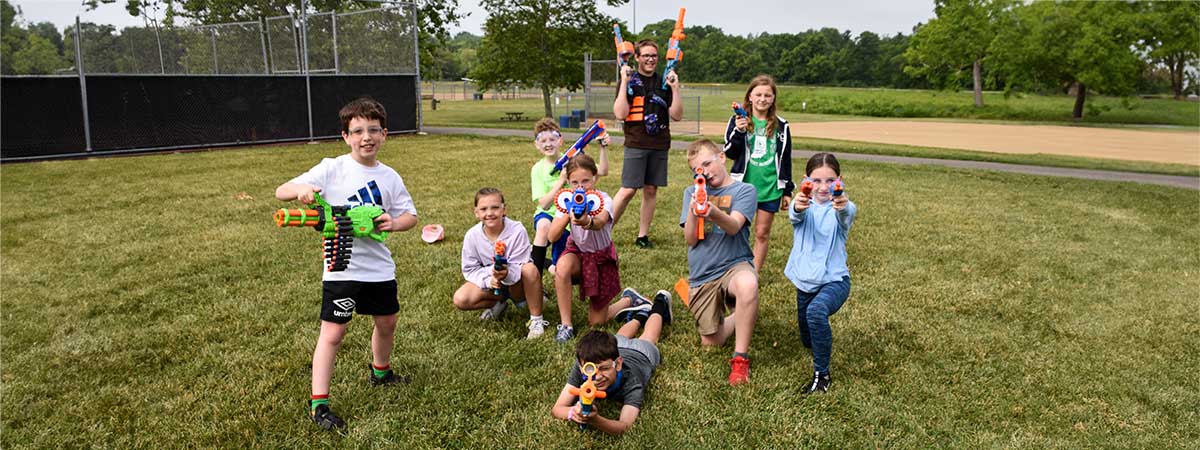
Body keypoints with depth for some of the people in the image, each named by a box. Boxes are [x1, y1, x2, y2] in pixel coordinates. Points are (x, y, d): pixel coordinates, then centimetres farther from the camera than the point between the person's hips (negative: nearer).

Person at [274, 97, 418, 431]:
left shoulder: (389, 177, 2)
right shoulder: (332, 169, -9)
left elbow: (411, 216, 8)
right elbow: (280, 192, -11)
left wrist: (394, 222, -15)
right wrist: (301, 189, -34)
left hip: (379, 265, 5)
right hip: (342, 266, -5)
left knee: (386, 322, 20)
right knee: (333, 332, -5)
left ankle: (381, 372, 46)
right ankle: (319, 404, 4)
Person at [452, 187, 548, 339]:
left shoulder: (517, 230, -22)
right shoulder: (472, 235, -15)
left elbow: (519, 266, -21)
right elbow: (470, 269, -8)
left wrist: (507, 274, -45)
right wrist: (488, 280, -27)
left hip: (515, 282, -3)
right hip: (489, 282, 3)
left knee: (530, 269, -36)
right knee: (460, 300, -21)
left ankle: (536, 320, -19)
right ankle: (500, 302, 7)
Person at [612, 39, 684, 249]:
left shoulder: (664, 82, 12)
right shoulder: (629, 81, 1)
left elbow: (677, 115, 7)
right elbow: (620, 114, -11)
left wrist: (675, 88, -4)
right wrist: (624, 83, -14)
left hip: (659, 145, 4)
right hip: (636, 144, -4)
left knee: (651, 190, 6)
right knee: (628, 190, -9)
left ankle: (643, 235, 15)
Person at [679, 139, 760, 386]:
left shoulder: (744, 191, -1)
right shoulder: (692, 192, 10)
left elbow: (734, 227, -19)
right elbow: (690, 239, -1)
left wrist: (713, 213, -40)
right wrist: (693, 211, -20)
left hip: (734, 265, -4)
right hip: (702, 275, 4)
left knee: (748, 284, -40)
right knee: (711, 343, 4)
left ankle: (740, 358, -24)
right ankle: (738, 317, 38)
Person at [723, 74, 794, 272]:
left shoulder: (780, 126, 4)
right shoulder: (738, 121, -1)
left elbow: (785, 160, 9)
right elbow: (730, 153, -6)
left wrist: (787, 190, 9)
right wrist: (738, 132, -23)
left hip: (770, 188, 1)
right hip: (743, 186, -1)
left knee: (762, 233, 7)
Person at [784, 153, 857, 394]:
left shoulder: (841, 208, -11)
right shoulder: (804, 205, -5)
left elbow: (847, 216, -36)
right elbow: (795, 214, -30)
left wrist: (843, 207, -60)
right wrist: (798, 206, -54)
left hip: (834, 280, -4)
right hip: (805, 281, 4)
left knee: (816, 311, -35)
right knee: (808, 341, 18)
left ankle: (822, 374, -18)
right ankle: (820, 344, 56)